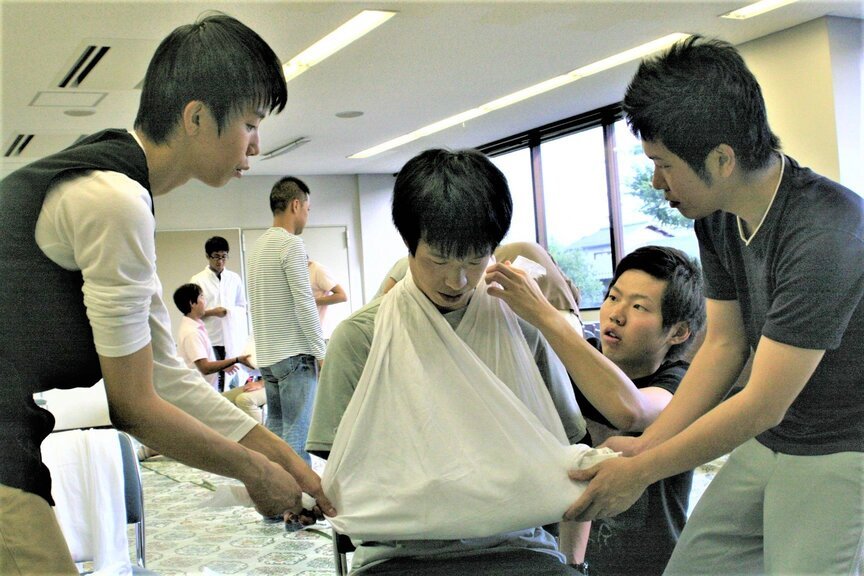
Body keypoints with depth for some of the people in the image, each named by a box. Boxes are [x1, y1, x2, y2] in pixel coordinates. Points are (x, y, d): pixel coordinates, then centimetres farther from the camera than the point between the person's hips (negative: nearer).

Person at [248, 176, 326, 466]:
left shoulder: (258, 245, 15)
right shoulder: (291, 244, -12)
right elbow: (304, 303, -16)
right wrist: (321, 352, -12)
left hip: (267, 354, 9)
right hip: (294, 354, -9)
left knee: (275, 429, 14)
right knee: (298, 432, -7)